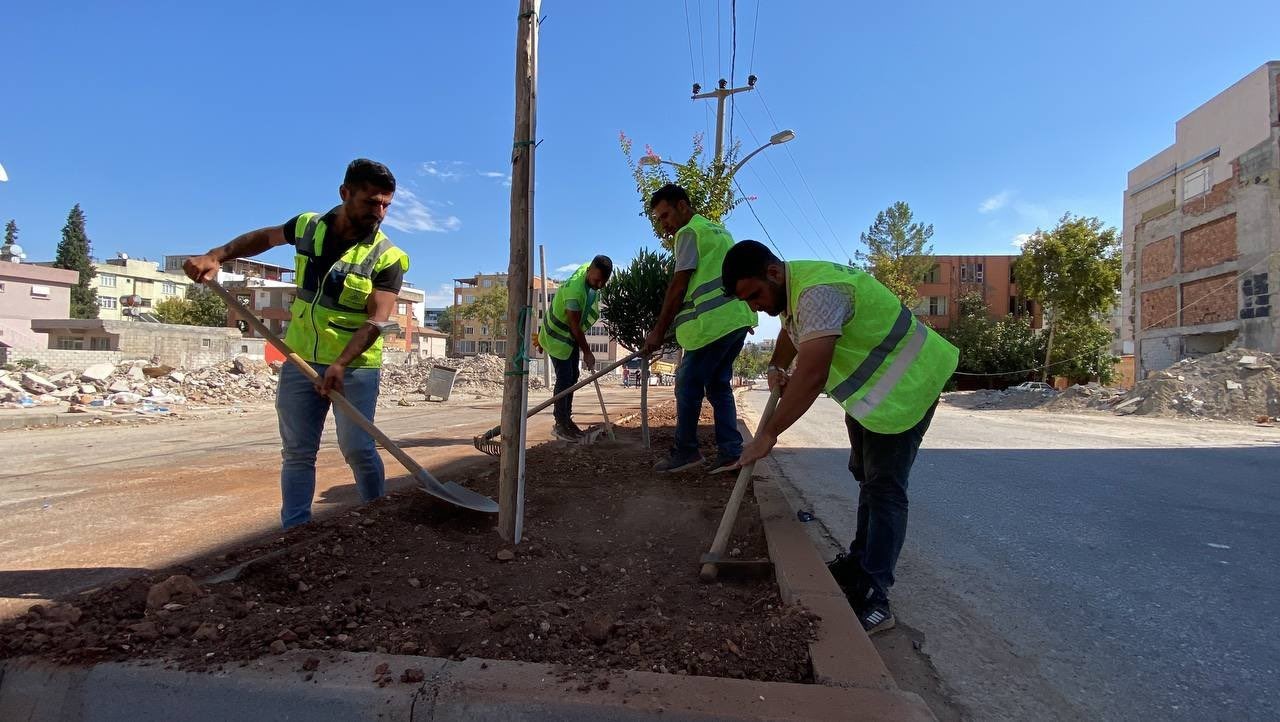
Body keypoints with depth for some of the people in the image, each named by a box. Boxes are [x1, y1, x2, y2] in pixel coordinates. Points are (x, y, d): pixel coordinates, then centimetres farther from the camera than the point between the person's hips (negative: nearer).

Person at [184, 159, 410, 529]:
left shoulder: (386, 258, -12)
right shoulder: (308, 226, 2)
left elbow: (377, 321, -21)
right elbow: (264, 237, 24)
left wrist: (341, 363, -33)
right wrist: (217, 256, 10)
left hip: (355, 366, -4)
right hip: (300, 361, 5)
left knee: (358, 449, -7)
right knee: (297, 452, 7)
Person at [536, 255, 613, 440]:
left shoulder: (590, 272, -7)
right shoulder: (574, 290, -35)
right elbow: (574, 325, -29)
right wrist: (587, 352, -23)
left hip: (572, 336, 9)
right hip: (557, 337, -9)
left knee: (573, 376, 10)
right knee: (564, 378, -9)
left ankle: (567, 419, 19)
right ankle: (560, 424, 0)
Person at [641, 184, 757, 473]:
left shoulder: (689, 232, -5)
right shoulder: (718, 230, 24)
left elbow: (679, 285, -10)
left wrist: (659, 330, -7)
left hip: (713, 323, -9)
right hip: (738, 319, 10)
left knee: (688, 386, 0)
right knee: (719, 385, 12)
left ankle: (685, 451, 7)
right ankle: (731, 451, 9)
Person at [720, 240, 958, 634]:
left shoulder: (818, 292, -31)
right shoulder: (791, 288, 2)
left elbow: (811, 374, -39)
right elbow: (790, 333, 26)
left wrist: (768, 434, -33)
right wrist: (776, 368, 11)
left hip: (904, 387, -10)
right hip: (868, 388, 10)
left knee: (884, 489, -11)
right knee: (866, 476, 18)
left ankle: (873, 598, -6)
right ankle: (860, 563, 32)